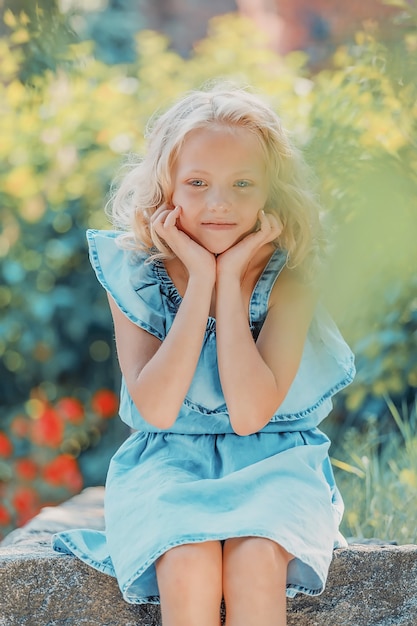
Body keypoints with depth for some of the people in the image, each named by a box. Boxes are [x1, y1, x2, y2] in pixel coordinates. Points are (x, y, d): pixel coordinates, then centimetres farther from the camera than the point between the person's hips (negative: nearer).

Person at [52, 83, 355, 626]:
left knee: (254, 562, -31)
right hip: (169, 463, 1)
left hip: (270, 459, 0)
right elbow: (157, 409, -17)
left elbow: (250, 413, -19)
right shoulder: (135, 274, -5)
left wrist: (230, 279, -19)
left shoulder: (287, 279, -8)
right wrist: (200, 280, -19)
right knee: (189, 569, -30)